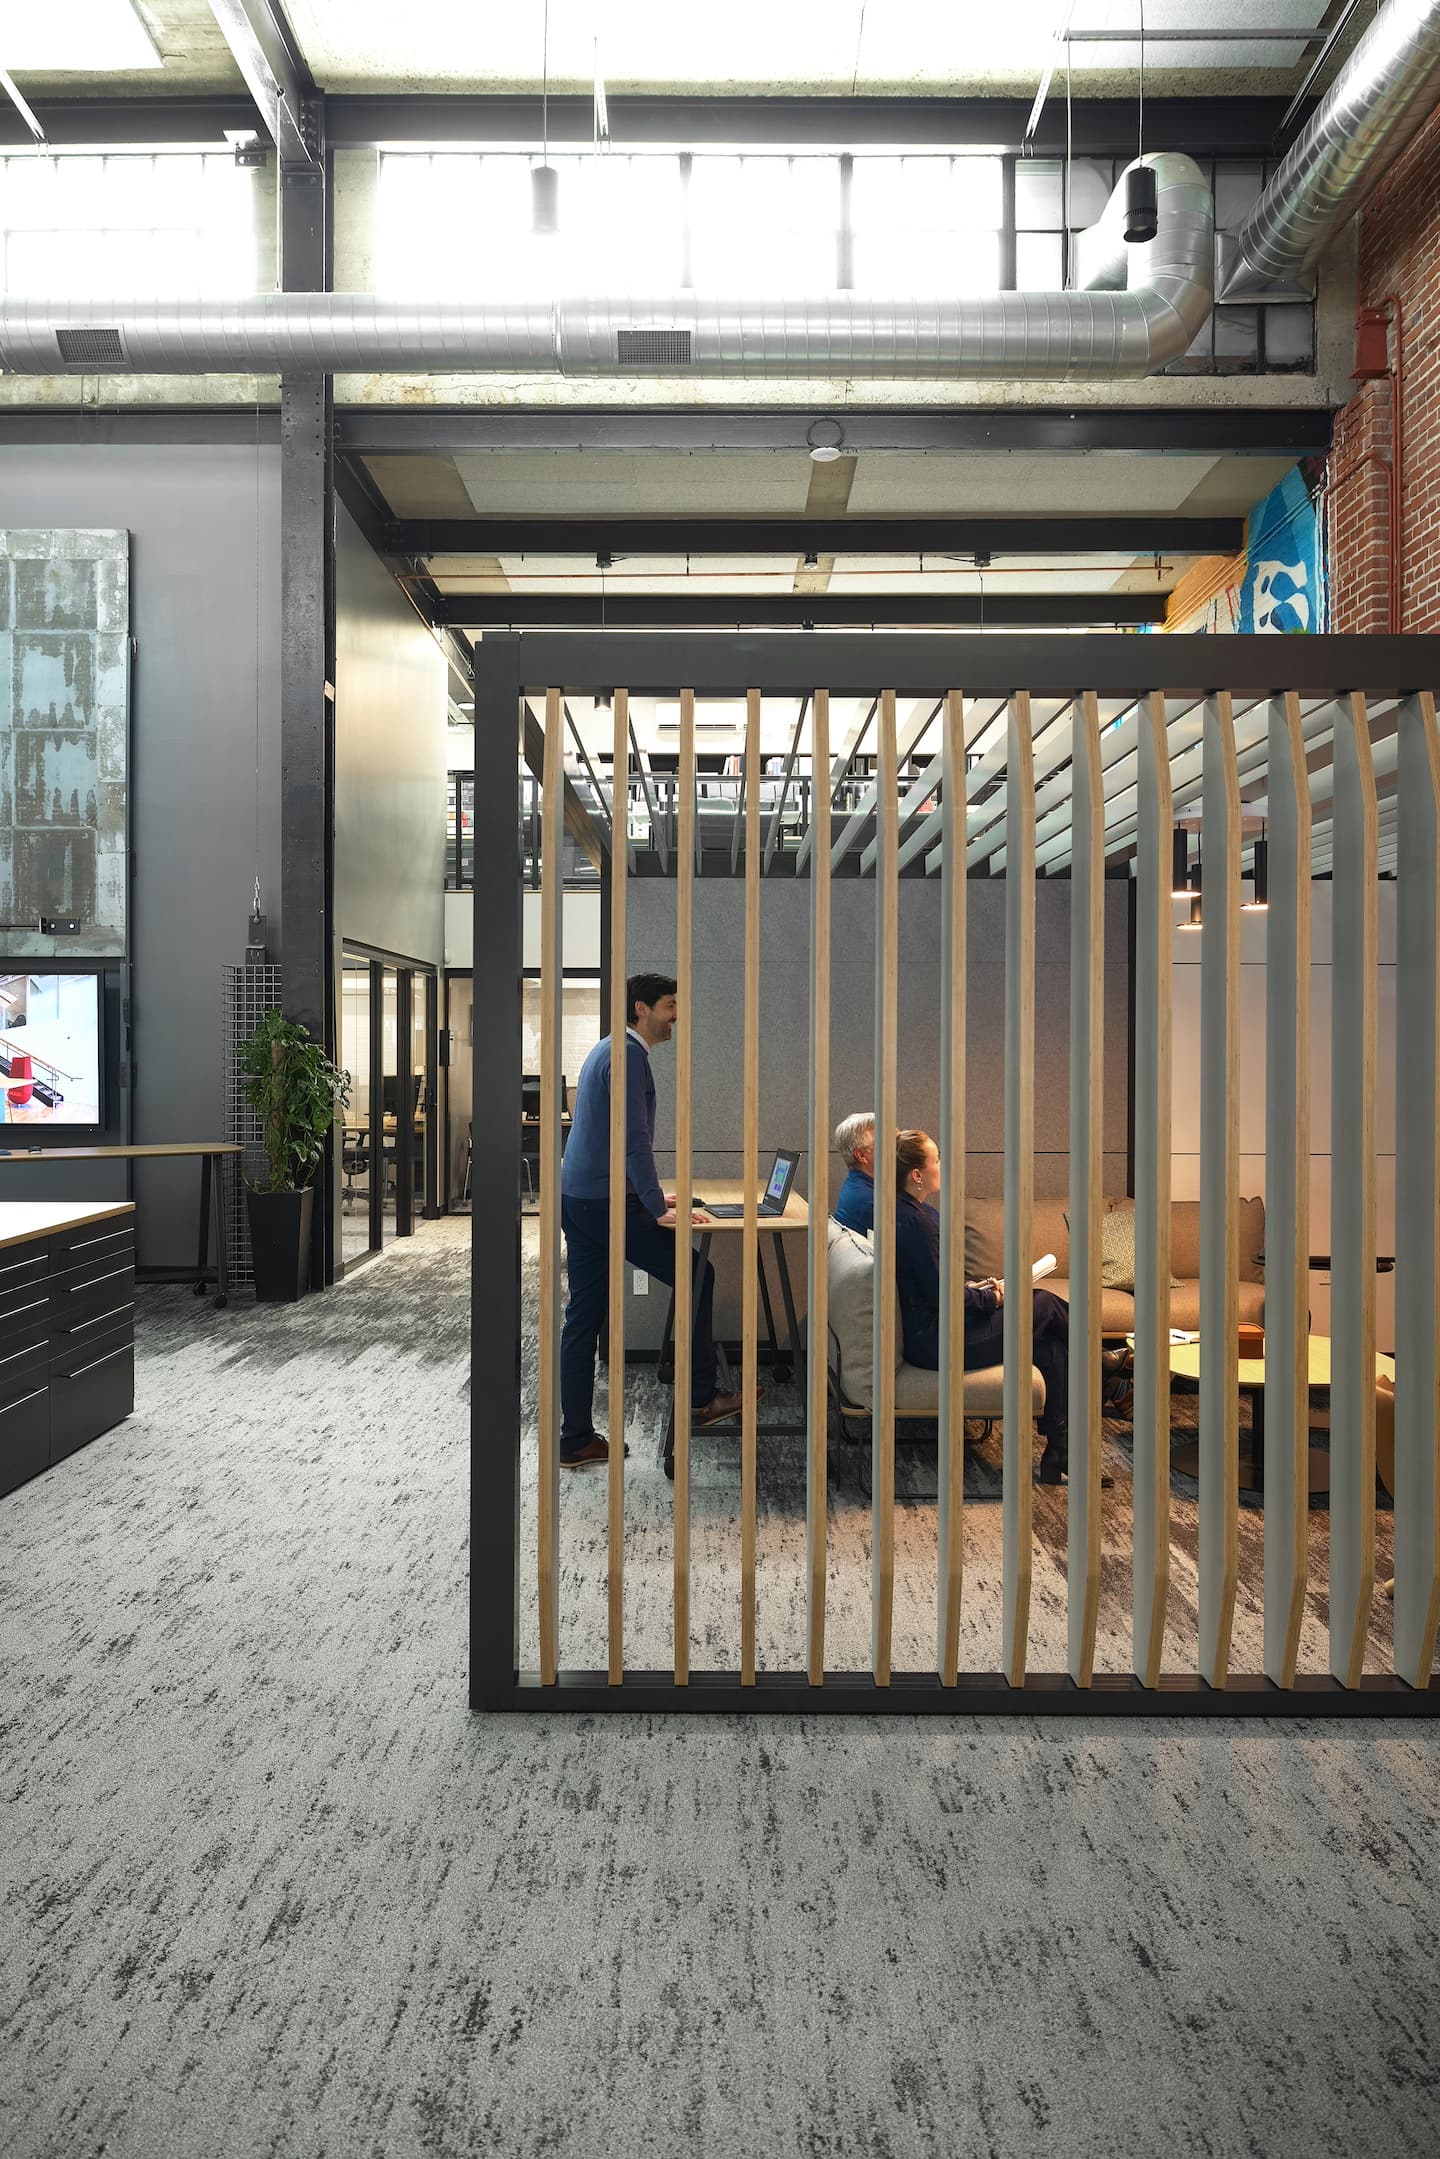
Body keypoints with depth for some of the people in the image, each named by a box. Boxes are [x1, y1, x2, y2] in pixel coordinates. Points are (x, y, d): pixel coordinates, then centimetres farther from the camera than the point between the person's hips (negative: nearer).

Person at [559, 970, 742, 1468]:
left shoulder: (608, 1050, 20)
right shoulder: (627, 1054, -12)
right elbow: (634, 1138, -20)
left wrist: (650, 1194, 32)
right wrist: (659, 1211, -18)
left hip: (577, 1199, 10)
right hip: (607, 1202, -10)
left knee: (583, 1317, 10)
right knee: (695, 1274, 1)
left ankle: (576, 1439, 15)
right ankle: (700, 1399, 8)